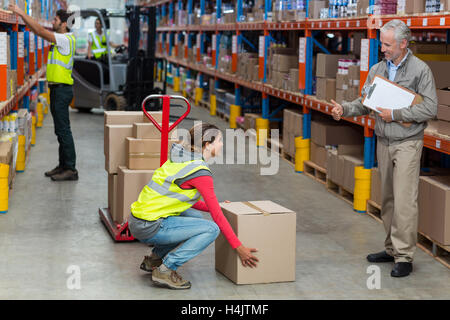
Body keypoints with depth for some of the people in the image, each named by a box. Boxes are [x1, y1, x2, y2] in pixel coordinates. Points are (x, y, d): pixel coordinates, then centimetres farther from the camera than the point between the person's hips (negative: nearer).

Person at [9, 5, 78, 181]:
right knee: (61, 130, 13)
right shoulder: (59, 39, 14)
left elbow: (41, 31, -18)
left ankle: (71, 169, -7)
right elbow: (40, 31, 14)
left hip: (62, 90, -10)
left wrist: (21, 13, -14)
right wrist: (22, 15, 6)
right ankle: (63, 165, 20)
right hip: (57, 89, 10)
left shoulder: (66, 39, -14)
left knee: (63, 130, -9)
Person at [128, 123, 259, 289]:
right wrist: (239, 248, -7)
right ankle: (165, 270, -7)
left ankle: (155, 258, 23)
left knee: (196, 216, 25)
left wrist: (214, 207, 26)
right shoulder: (200, 172, -14)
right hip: (149, 228, -9)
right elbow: (218, 217, -12)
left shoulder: (180, 158, 12)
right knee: (211, 229, -11)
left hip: (138, 218, 9)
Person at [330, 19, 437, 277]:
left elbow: (430, 109, -13)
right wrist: (345, 109, -8)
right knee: (388, 198, 12)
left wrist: (395, 114, -16)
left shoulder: (420, 70, -9)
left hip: (407, 143, -6)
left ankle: (404, 257, -4)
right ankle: (392, 248, 22)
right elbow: (365, 103, 11)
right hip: (383, 142, 6)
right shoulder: (377, 69, 9)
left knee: (404, 201, -9)